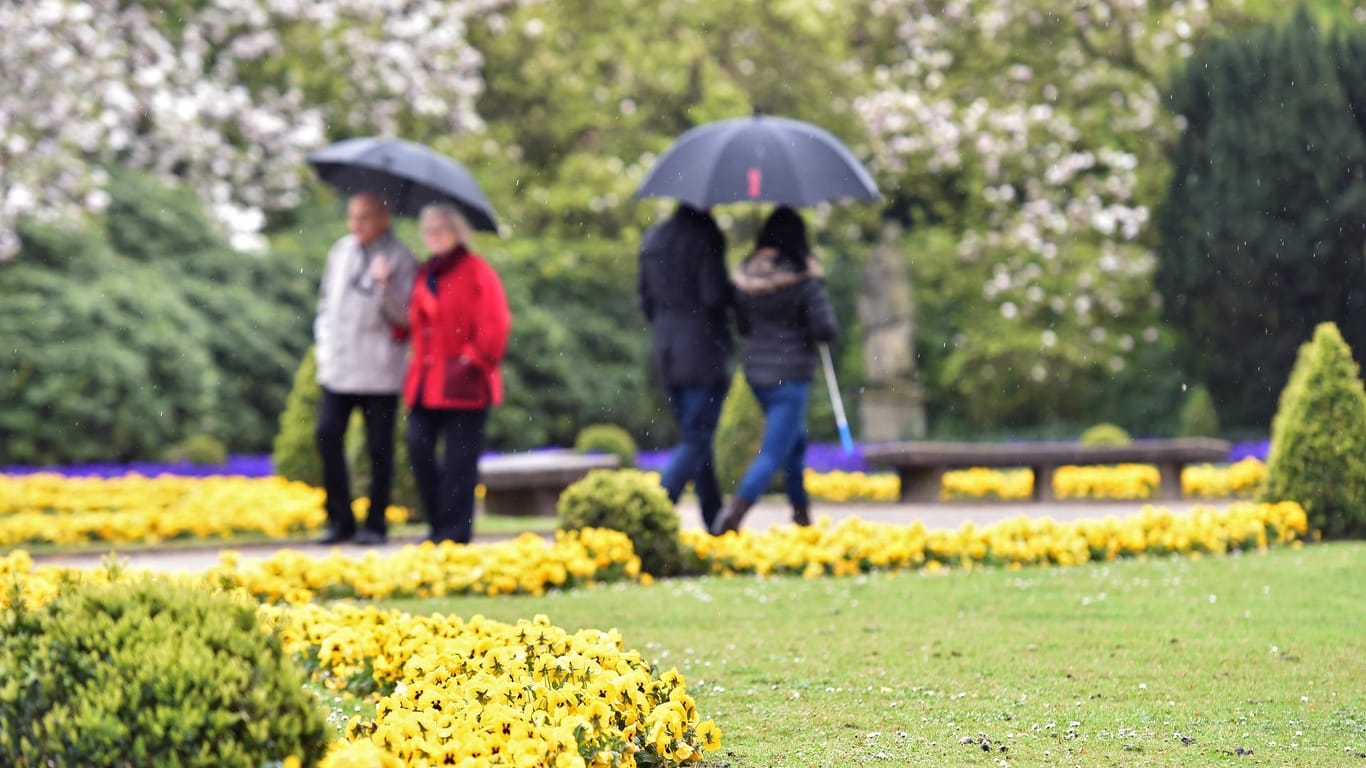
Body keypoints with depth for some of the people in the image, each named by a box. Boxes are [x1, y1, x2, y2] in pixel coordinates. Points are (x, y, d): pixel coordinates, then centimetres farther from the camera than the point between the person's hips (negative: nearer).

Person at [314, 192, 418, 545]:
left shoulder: (400, 259, -2)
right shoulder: (341, 252, 13)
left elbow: (406, 316, -9)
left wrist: (386, 287, -25)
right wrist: (323, 338, 12)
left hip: (380, 370, -4)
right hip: (337, 365, 4)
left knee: (379, 447, 1)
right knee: (328, 436, -6)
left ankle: (375, 525, 10)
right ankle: (340, 520, 3)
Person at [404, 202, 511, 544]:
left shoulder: (477, 272, -4)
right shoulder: (424, 275, 18)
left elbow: (494, 327, -9)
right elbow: (414, 323, 25)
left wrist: (472, 361, -11)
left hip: (464, 385, -6)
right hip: (427, 384, 6)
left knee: (459, 459, -4)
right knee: (418, 446, -3)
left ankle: (454, 529, 2)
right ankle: (440, 524, 9)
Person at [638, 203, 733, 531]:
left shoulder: (653, 238, 9)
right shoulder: (705, 236, -15)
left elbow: (645, 297, 13)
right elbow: (715, 295, -20)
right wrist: (736, 291, 0)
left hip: (666, 354, 7)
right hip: (704, 355, -7)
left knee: (695, 437, 15)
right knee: (696, 440, -4)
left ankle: (714, 521, 19)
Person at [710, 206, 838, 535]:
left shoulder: (744, 275, -1)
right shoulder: (804, 278, -16)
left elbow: (742, 326, 8)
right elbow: (826, 330, -18)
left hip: (756, 372, 7)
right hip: (791, 375, -6)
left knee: (796, 443, 25)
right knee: (773, 454, -4)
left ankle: (802, 514, 34)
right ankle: (732, 517, -18)